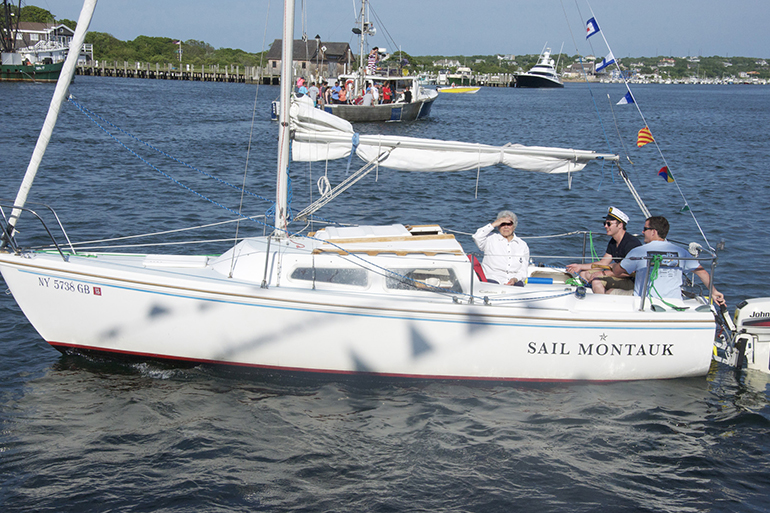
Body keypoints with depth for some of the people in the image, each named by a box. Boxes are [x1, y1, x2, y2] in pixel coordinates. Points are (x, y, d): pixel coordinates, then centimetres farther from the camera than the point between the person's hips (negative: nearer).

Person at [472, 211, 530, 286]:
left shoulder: (523, 245, 17)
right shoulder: (491, 239, 11)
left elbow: (523, 271, 15)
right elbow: (477, 237, -13)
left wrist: (515, 279, -9)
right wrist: (493, 224, -7)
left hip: (514, 282, 2)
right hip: (492, 279, -2)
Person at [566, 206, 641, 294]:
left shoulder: (631, 243, -20)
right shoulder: (613, 242, 11)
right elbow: (603, 263, 15)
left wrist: (604, 273, -23)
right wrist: (580, 266, 6)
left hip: (634, 280, -10)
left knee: (597, 281, -30)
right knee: (584, 273, 9)